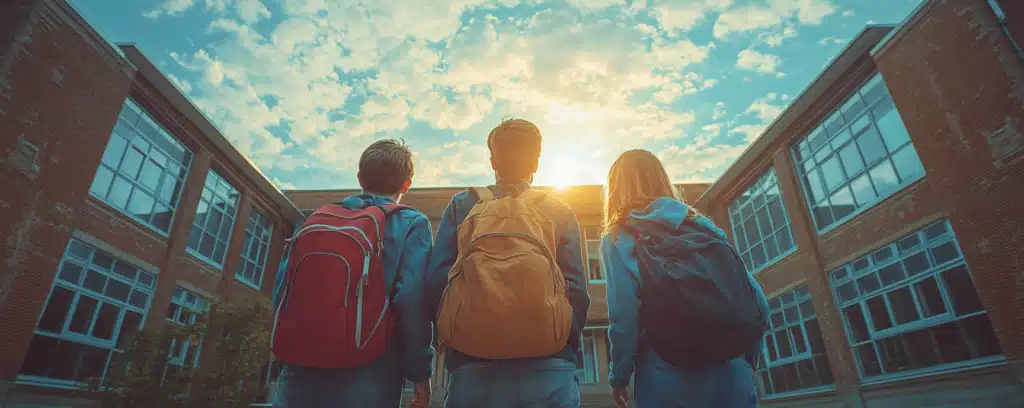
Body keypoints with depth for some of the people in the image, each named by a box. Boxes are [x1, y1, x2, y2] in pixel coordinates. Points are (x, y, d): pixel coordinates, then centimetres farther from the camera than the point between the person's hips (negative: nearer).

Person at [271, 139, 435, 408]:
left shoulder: (316, 219, 12)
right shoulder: (411, 225, -1)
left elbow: (282, 292, 9)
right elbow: (412, 300, -14)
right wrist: (421, 372, -5)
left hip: (300, 372, 4)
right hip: (365, 377, -3)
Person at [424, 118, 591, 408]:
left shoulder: (462, 205, 6)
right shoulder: (560, 213, 7)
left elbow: (435, 281, -1)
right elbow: (577, 289, -1)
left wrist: (453, 341, 12)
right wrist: (566, 350, 12)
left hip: (472, 366, 0)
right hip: (549, 372, 0)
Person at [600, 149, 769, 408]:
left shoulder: (617, 240, 0)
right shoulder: (701, 223, 12)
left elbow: (623, 316, -11)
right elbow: (758, 302, 7)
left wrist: (619, 376, 1)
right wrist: (744, 360, 17)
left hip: (667, 373, -3)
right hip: (731, 368, 4)